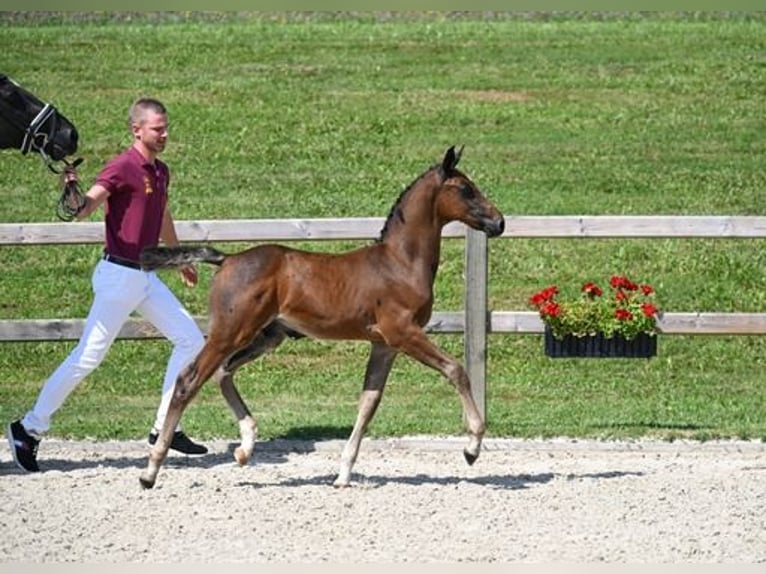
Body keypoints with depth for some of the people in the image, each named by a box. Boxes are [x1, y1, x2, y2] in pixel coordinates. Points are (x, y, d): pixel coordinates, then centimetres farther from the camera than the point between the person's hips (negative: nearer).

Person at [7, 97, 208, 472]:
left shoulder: (160, 171, 12)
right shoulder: (123, 167, -14)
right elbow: (84, 209, -27)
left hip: (146, 276, 9)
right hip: (119, 275, -9)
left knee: (191, 340, 7)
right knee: (88, 357, -8)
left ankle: (164, 428, 13)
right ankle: (30, 429, 1)